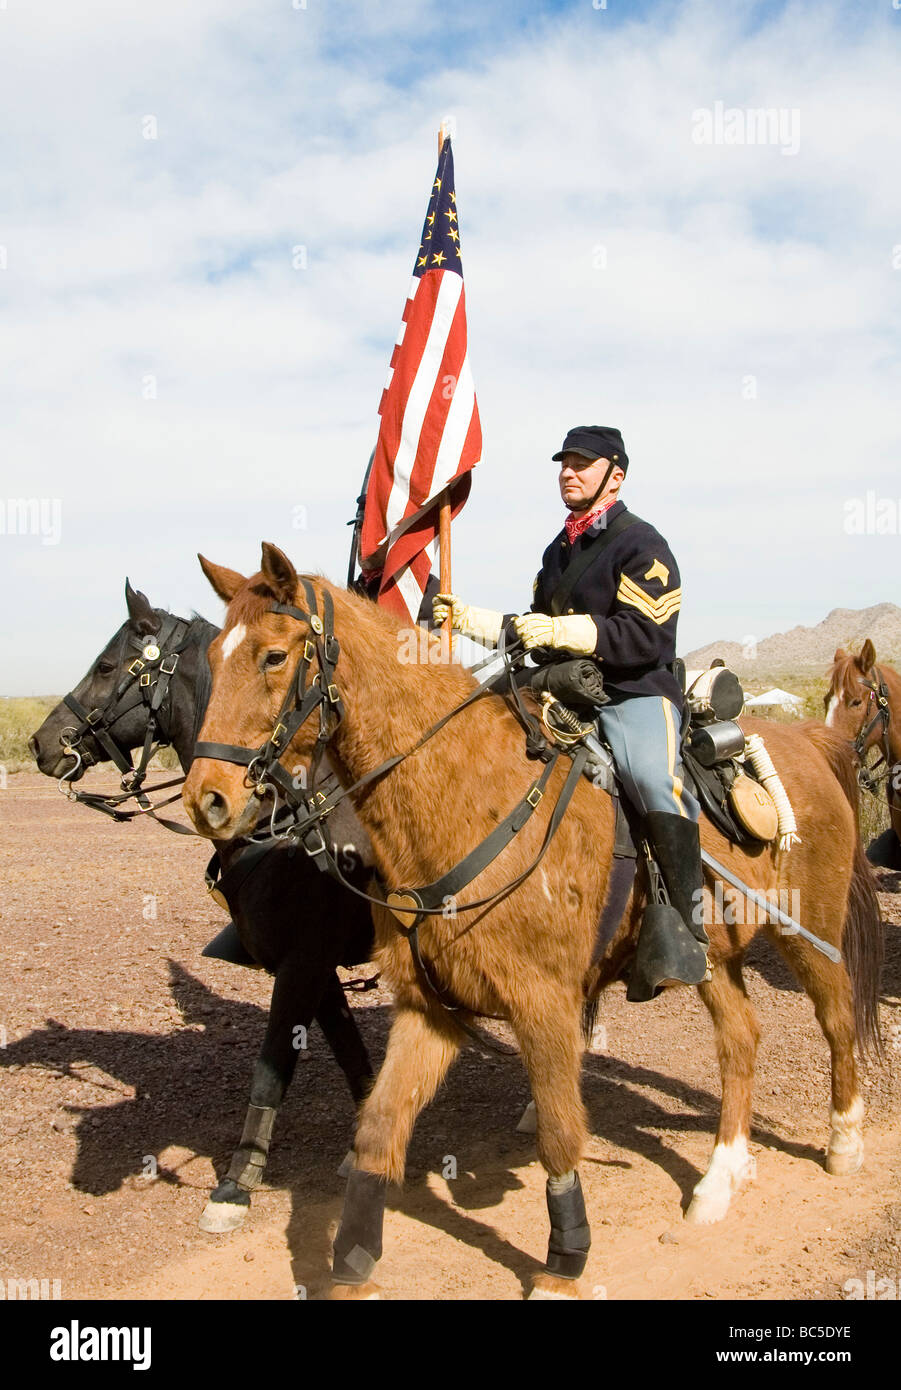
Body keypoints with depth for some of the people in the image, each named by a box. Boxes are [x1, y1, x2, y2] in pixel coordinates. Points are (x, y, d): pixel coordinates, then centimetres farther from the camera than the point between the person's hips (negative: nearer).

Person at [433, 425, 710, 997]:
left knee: (651, 775, -38)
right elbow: (534, 629, 30)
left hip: (636, 694, -9)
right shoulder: (559, 550, 21)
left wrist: (563, 631, -28)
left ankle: (683, 926, -30)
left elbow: (645, 634, -18)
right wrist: (468, 617, 18)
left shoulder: (641, 543, -5)